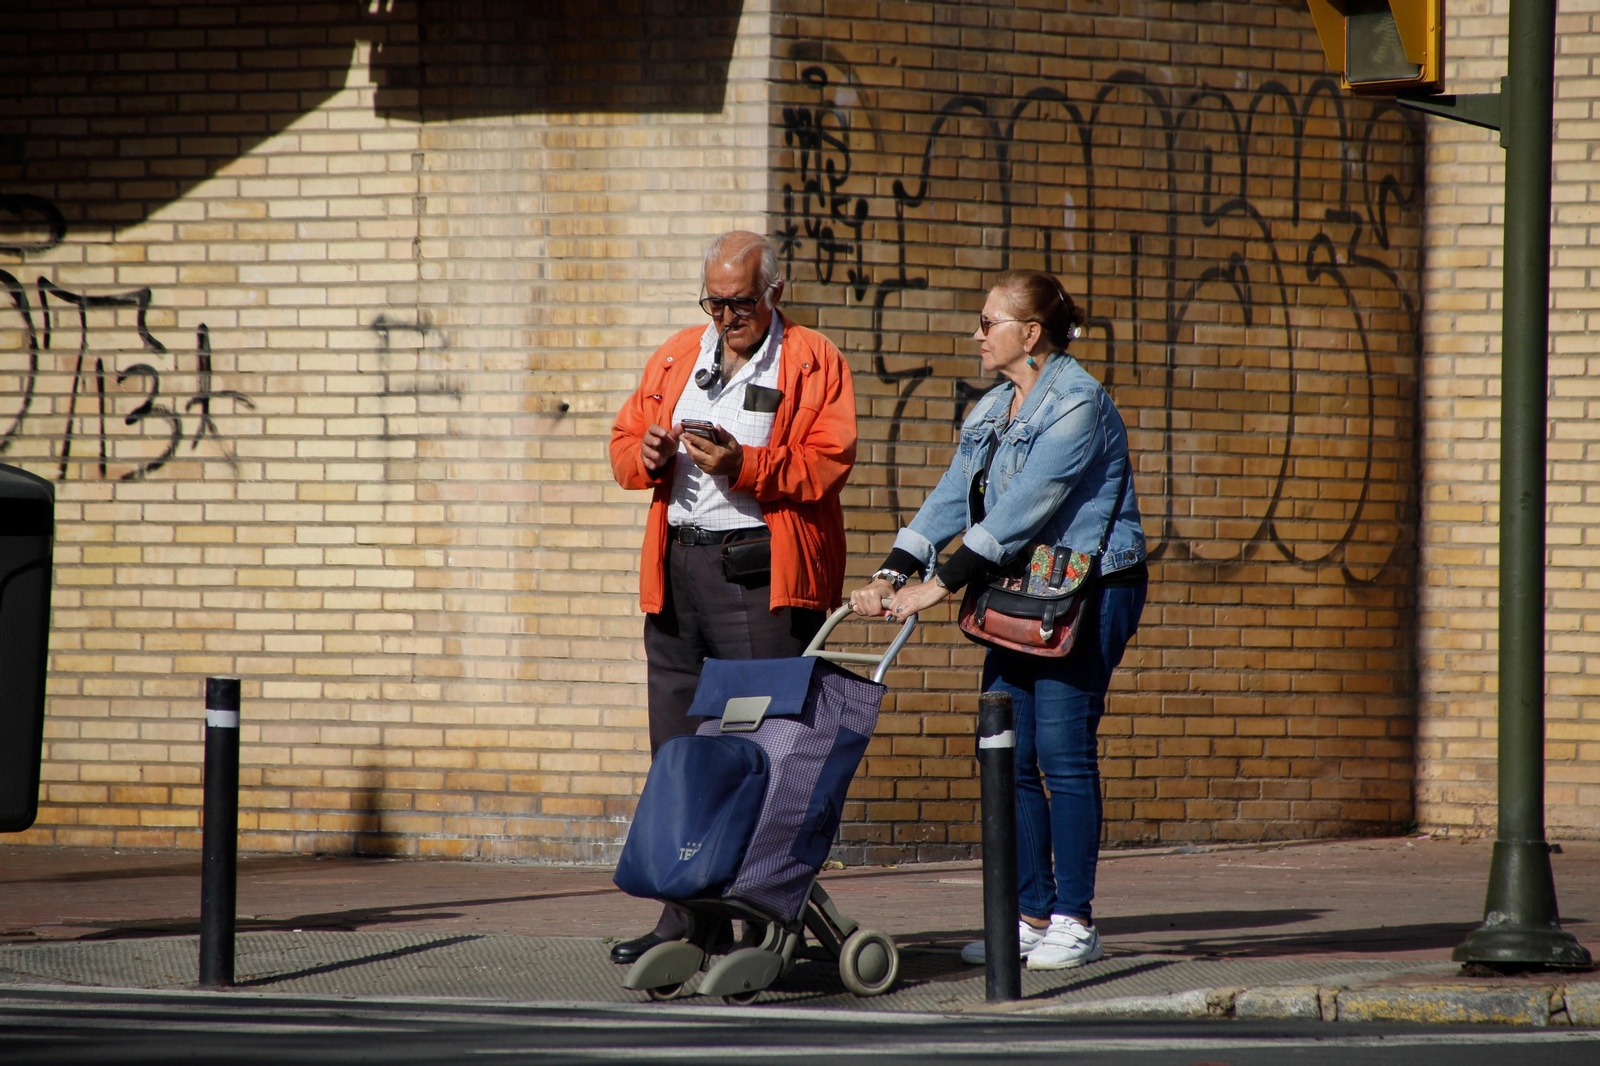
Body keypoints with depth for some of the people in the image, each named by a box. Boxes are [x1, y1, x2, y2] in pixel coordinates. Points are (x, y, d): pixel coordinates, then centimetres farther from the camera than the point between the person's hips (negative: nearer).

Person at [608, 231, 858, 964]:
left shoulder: (813, 364, 1)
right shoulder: (675, 358, 18)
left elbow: (826, 465, -9)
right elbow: (624, 442, 20)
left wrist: (742, 465, -20)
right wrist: (647, 456, -3)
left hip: (765, 569, -6)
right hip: (678, 567, 6)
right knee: (677, 745, 6)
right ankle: (683, 914, 11)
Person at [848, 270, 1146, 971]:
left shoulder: (1077, 403, -16)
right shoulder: (993, 411, 13)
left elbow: (1021, 508, -22)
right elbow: (952, 499, 8)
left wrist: (942, 585, -25)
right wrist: (892, 574, -5)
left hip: (1088, 596, -9)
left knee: (1062, 752, -8)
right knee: (1008, 757, 5)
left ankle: (1074, 923, -3)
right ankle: (1031, 917, 11)